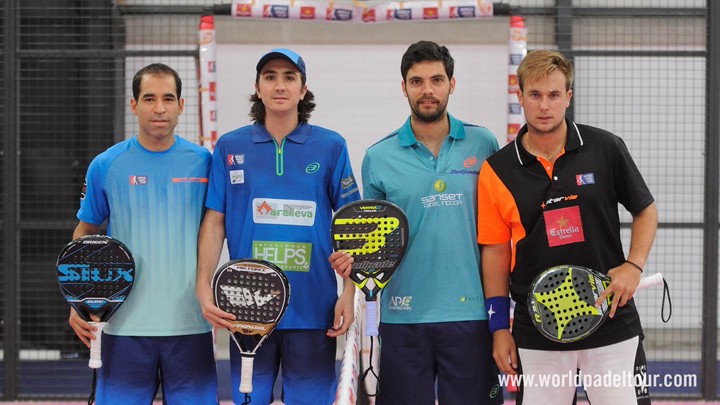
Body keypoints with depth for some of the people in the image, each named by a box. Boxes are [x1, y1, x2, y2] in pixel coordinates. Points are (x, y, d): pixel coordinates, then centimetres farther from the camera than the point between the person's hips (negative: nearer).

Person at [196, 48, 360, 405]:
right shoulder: (229, 147, 7)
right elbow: (214, 221, 6)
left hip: (313, 309, -1)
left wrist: (348, 294, -3)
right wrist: (204, 288, -4)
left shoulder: (331, 147, 4)